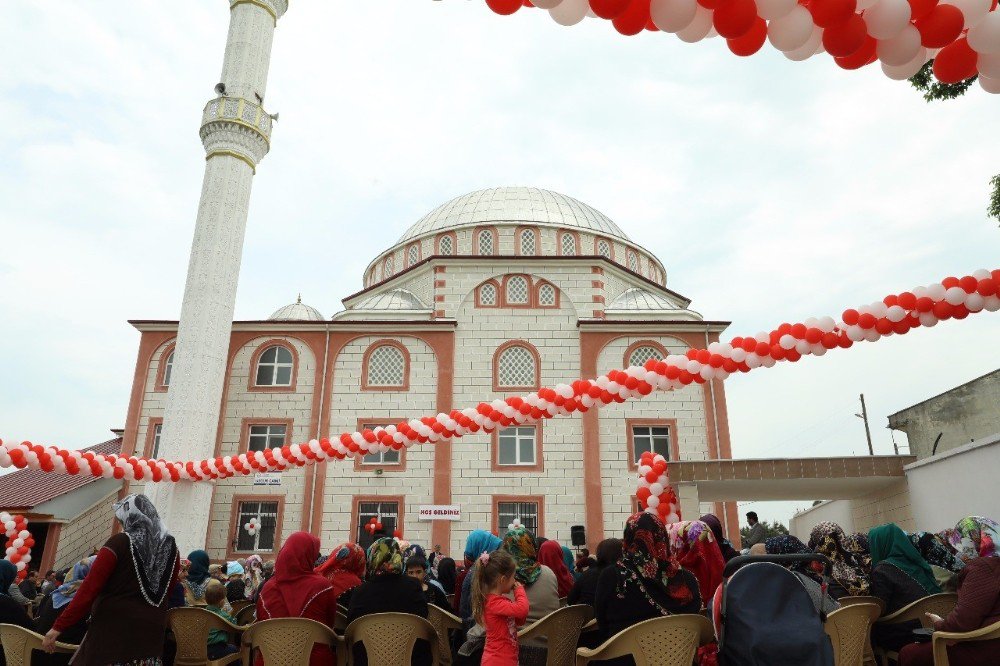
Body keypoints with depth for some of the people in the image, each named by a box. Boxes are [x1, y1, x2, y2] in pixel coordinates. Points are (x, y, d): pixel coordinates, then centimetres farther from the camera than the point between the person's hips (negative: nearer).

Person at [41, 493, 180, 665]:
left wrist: (59, 626, -7)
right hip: (152, 631, 4)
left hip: (114, 628, -4)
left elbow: (90, 588, -12)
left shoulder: (119, 543, -9)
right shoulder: (170, 547, 5)